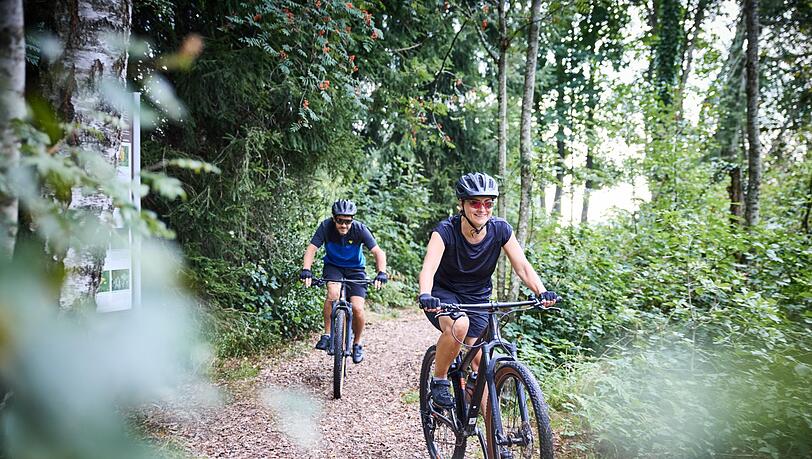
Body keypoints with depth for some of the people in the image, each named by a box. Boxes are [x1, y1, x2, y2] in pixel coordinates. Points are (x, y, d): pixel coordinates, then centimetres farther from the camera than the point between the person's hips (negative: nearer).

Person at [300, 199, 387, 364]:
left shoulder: (360, 229, -23)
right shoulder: (326, 226, -21)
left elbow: (378, 252, -27)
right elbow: (311, 248, -26)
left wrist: (381, 272, -43)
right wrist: (306, 270, -42)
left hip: (355, 269, 0)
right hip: (333, 266, 0)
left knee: (357, 308, -15)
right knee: (333, 292, -32)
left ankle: (357, 344, 11)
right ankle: (327, 335, -16)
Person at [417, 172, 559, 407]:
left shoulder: (500, 229, -15)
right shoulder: (446, 231, -24)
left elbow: (522, 266, -16)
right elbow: (429, 268, -36)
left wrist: (542, 292, -34)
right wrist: (425, 296, -56)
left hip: (478, 298, 3)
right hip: (444, 293, -3)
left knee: (480, 363, -5)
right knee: (459, 325, -35)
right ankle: (439, 380, -10)